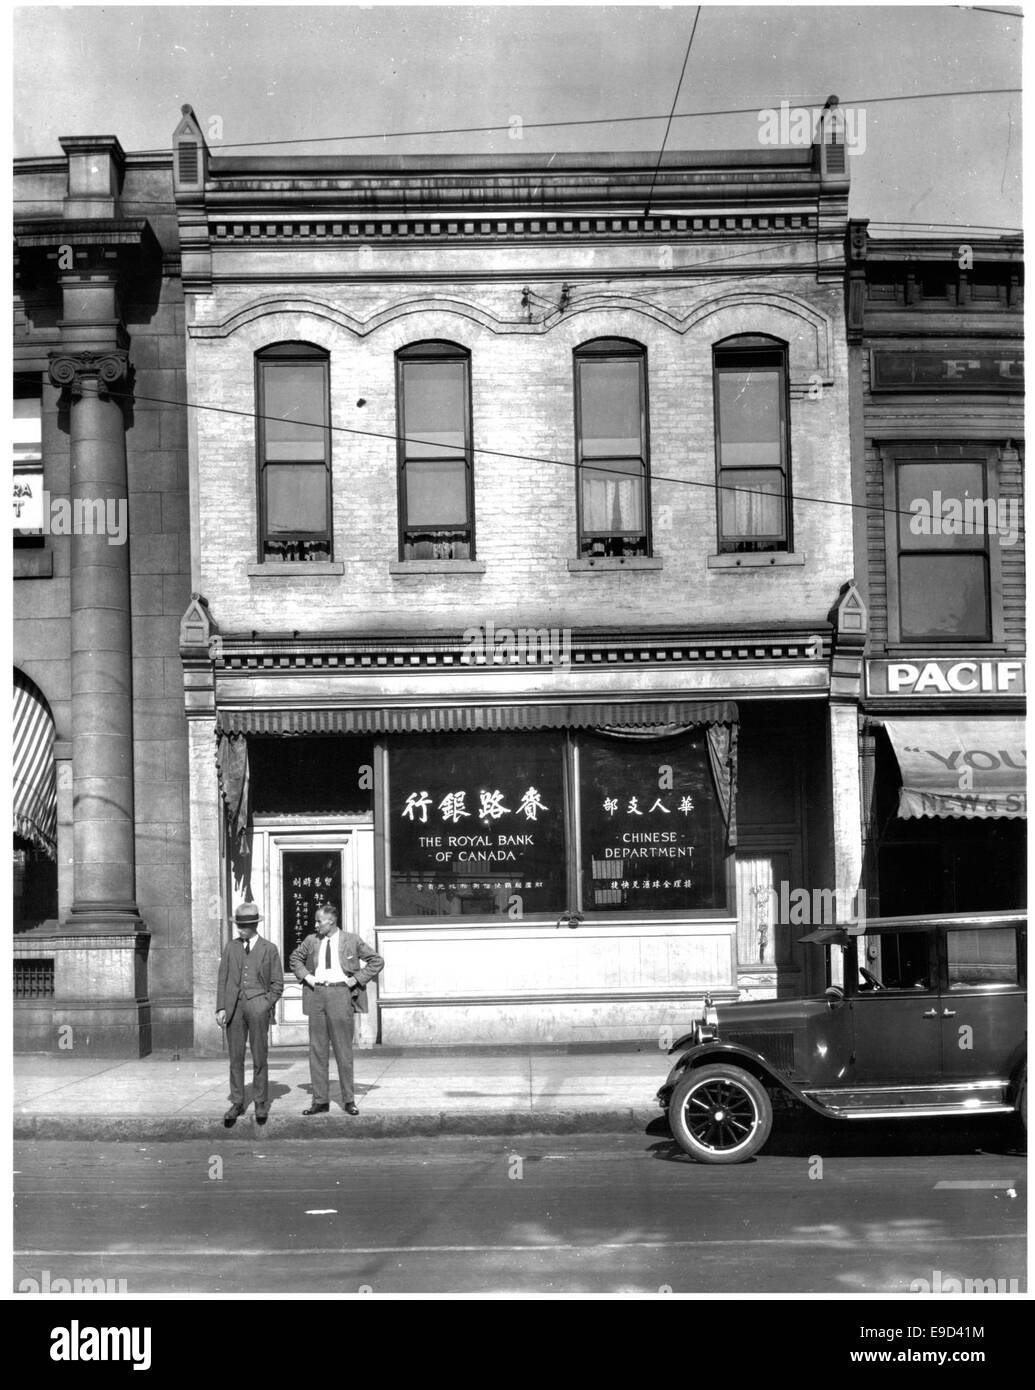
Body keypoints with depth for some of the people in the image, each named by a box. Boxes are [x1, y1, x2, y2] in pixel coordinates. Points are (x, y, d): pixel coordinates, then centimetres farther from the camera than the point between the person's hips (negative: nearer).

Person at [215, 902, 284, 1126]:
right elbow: (222, 979, 11)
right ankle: (237, 1103, 11)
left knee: (259, 1057, -1)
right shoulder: (231, 946, 12)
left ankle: (261, 1104, 7)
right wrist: (220, 1007, 2)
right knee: (235, 1058, 3)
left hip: (258, 1003, -2)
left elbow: (277, 984, 8)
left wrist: (266, 1006, -4)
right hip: (234, 1004, 2)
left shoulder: (269, 949, 7)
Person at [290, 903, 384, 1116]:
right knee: (317, 1049, 3)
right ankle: (320, 1100, 9)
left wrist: (357, 979, -2)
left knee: (343, 1049, 0)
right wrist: (304, 975, 11)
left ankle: (349, 1100, 9)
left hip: (340, 994, -3)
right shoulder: (311, 940, 8)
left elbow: (377, 961, 6)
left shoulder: (351, 940, 0)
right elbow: (295, 957, 27)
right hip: (316, 994, 3)